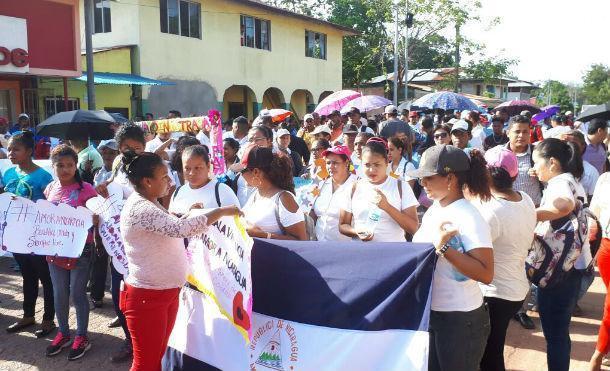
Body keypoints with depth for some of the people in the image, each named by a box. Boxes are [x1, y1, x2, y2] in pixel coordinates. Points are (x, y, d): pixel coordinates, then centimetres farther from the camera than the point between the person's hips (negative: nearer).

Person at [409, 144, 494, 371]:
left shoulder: (469, 218, -20)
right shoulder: (433, 211, 3)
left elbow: (486, 274, -26)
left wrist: (444, 248, -30)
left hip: (460, 320, -7)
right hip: (428, 313, 7)